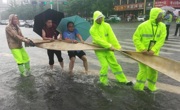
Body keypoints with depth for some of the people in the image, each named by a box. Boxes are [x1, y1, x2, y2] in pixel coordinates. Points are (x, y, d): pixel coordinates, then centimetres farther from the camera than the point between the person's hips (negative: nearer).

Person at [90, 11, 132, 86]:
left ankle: (122, 79, 20)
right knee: (105, 65, -11)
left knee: (114, 63, 9)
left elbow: (112, 37, -9)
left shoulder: (106, 25, -2)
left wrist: (117, 46, -18)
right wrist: (110, 46, -29)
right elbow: (99, 40, -23)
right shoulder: (92, 30, -12)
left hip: (108, 49, 4)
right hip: (99, 49, -4)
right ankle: (103, 80, 12)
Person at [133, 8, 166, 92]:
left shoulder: (162, 26, -4)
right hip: (142, 52, -4)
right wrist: (143, 49, -21)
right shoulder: (143, 25, -15)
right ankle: (139, 87, 16)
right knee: (143, 69, -3)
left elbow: (161, 40, -11)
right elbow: (136, 38, -13)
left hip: (153, 53, 4)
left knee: (153, 70, 12)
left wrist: (153, 50, -23)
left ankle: (151, 86, 33)